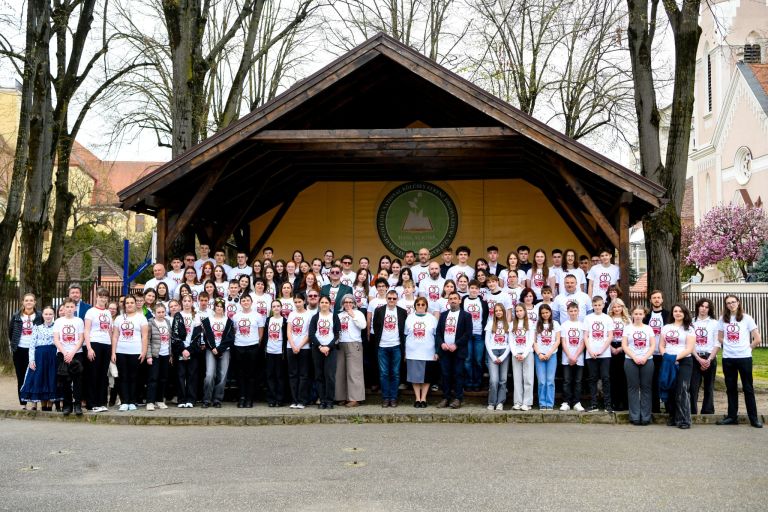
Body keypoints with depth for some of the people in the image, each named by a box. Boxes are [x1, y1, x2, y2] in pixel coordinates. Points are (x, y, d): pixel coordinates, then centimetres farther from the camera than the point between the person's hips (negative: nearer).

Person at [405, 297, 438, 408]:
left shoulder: (432, 319, 3)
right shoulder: (410, 318, 6)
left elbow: (436, 336, 4)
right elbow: (405, 335, 10)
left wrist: (437, 352, 0)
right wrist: (404, 352, 7)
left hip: (428, 353, -1)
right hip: (412, 353, 1)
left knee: (426, 377, 3)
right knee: (415, 376, 3)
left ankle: (423, 399, 12)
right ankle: (417, 399, 12)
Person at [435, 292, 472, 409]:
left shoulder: (466, 315, 1)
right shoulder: (443, 315, 14)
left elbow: (468, 333, -7)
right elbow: (438, 331, 11)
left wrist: (456, 345, -14)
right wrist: (441, 343, -7)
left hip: (458, 350, -3)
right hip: (444, 350, 3)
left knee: (458, 374, -2)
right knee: (445, 375, 4)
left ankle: (457, 399, 3)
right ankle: (446, 398, 9)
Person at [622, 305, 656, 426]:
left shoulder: (648, 328, 10)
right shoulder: (627, 328, 7)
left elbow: (653, 345, 4)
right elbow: (624, 345, 0)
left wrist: (645, 357, -11)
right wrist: (634, 357, -12)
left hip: (647, 361, 1)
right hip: (631, 361, -1)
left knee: (646, 388, 1)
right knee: (633, 387, -1)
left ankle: (646, 417, 5)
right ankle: (635, 417, 3)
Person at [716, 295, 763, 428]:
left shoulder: (746, 318, -3)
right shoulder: (723, 319, 5)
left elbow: (757, 339, -2)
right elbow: (720, 338, 16)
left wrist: (747, 347, 1)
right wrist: (728, 346, 5)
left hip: (744, 357, -3)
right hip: (728, 358, 3)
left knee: (748, 388, 1)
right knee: (731, 388, 9)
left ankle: (754, 418, 7)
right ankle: (732, 416, 16)